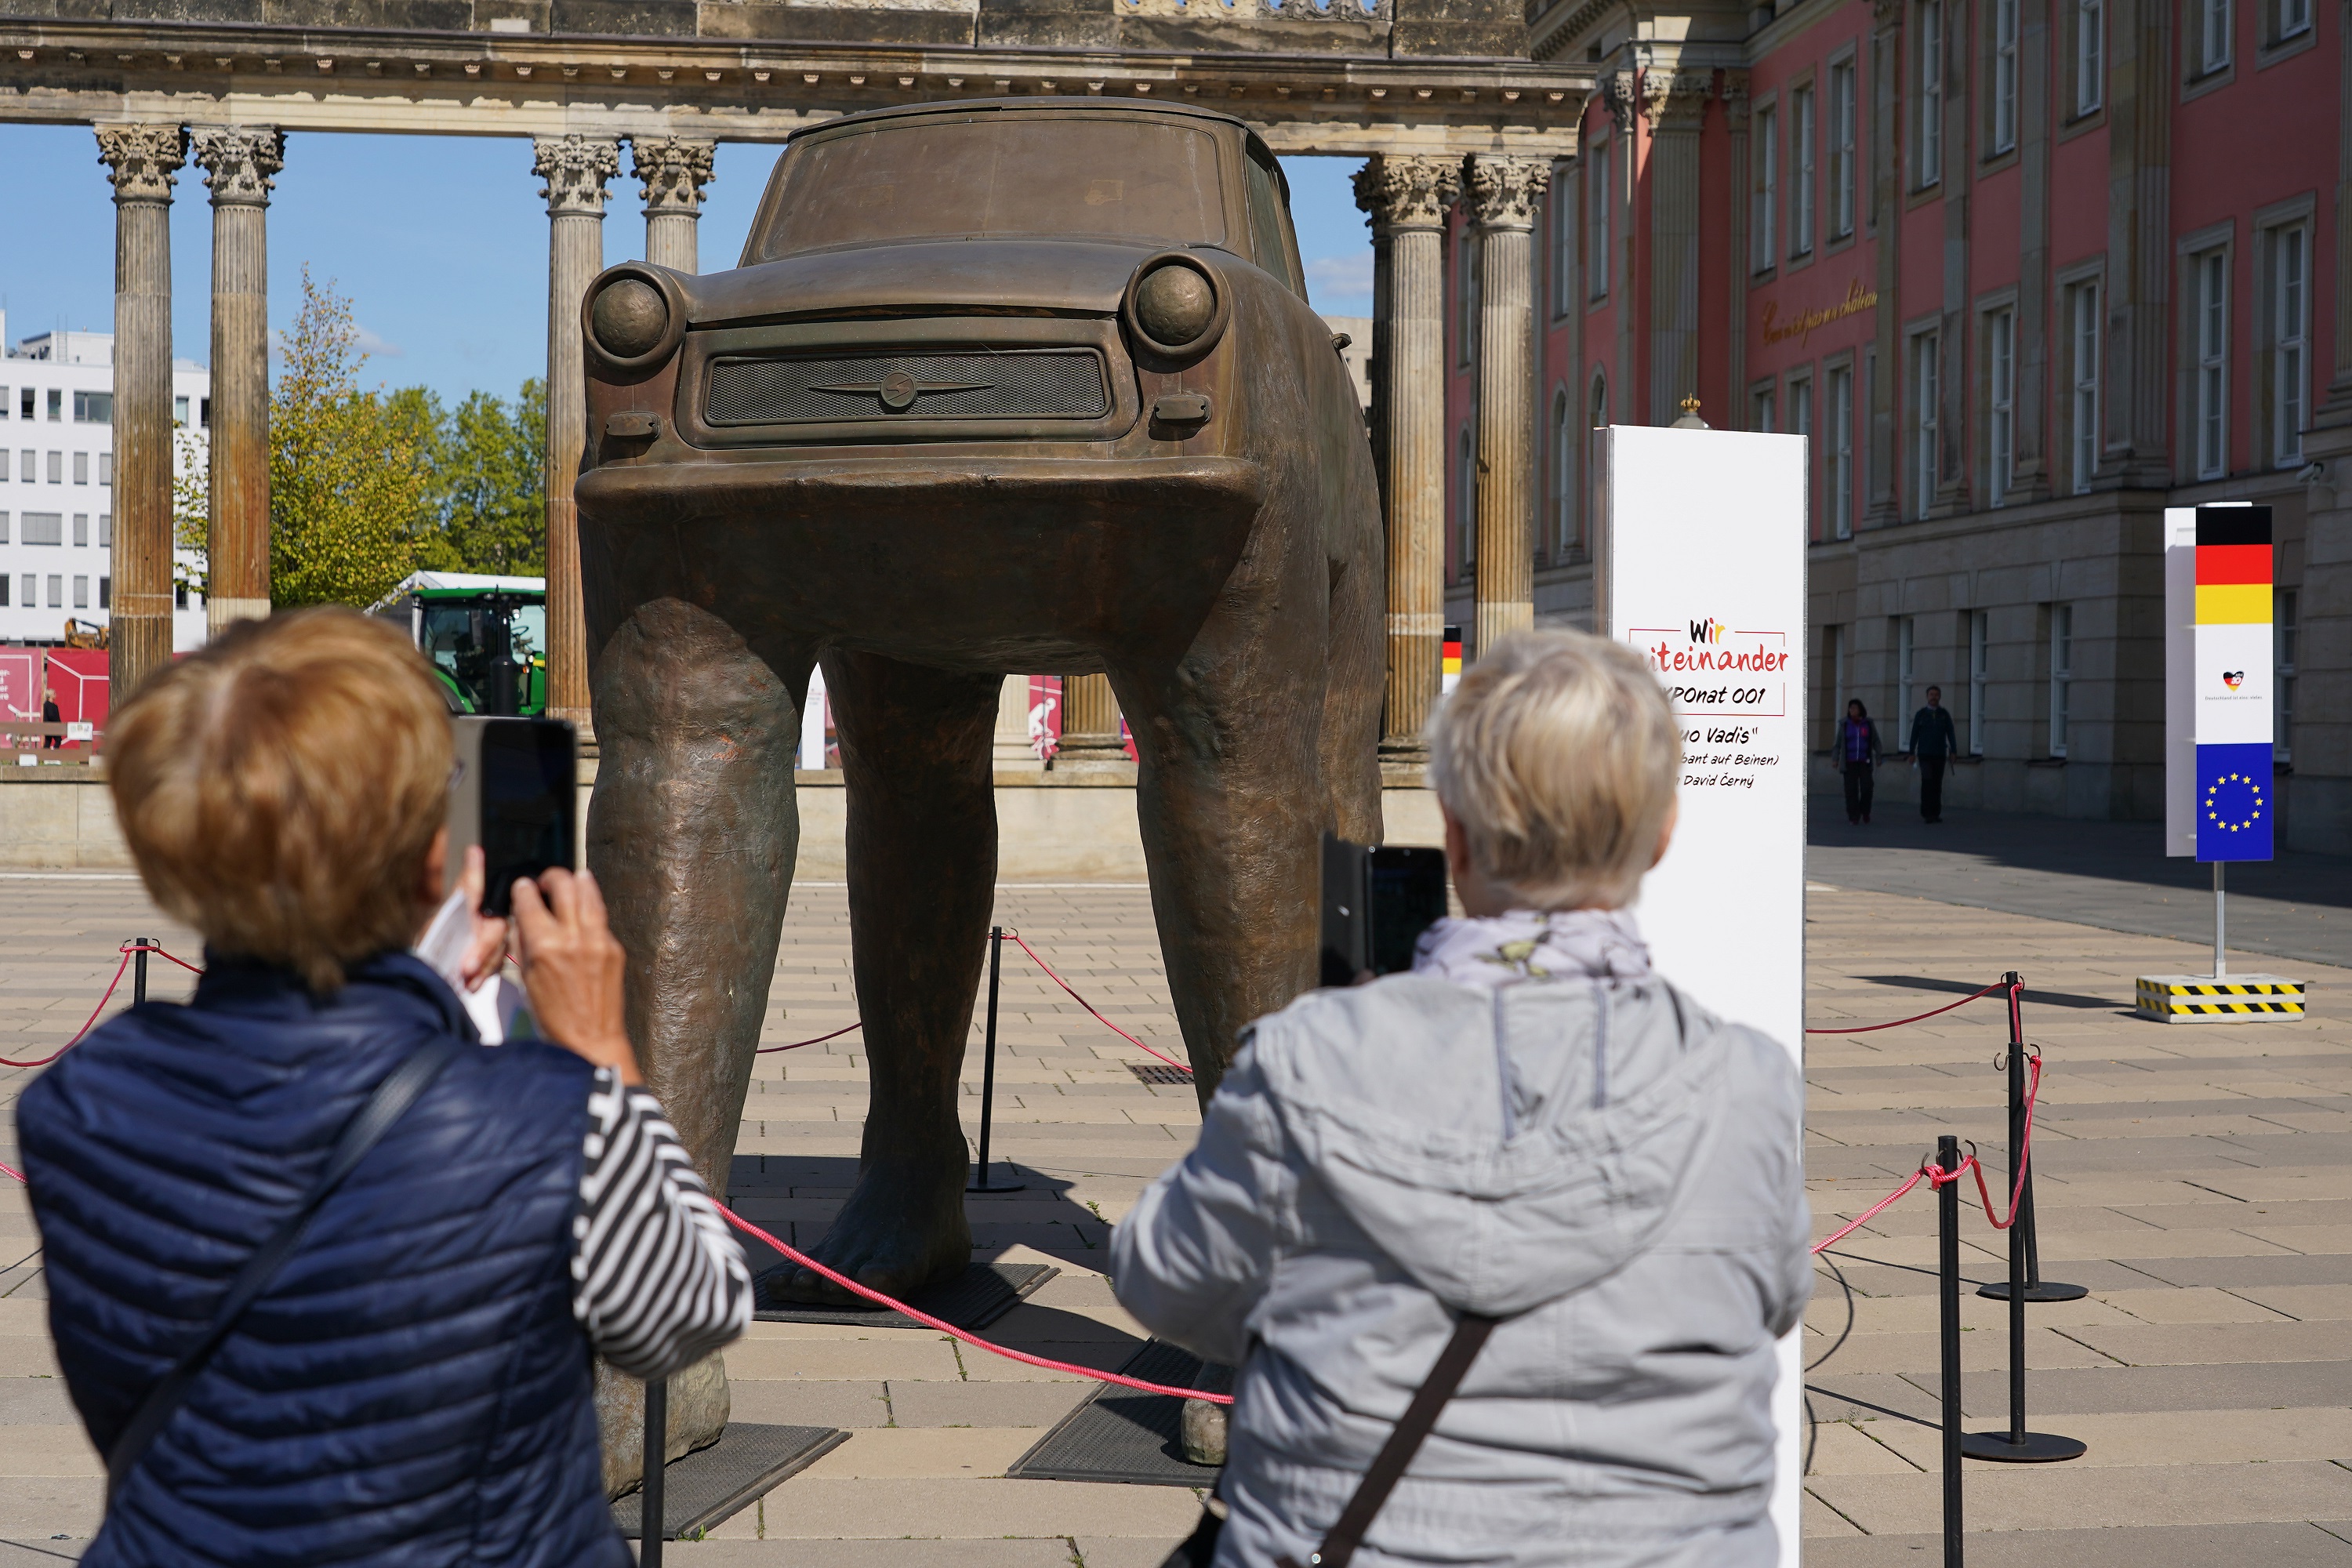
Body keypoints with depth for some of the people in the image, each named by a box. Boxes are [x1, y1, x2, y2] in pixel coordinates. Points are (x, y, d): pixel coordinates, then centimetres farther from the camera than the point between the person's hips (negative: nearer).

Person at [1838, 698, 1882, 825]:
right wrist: (1836, 759, 1)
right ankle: (1854, 817, 2)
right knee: (1851, 790, -3)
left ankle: (1865, 811, 18)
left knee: (1867, 788, -7)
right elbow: (1838, 743, 7)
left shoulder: (1868, 724, 4)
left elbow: (1876, 741, 7)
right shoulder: (1844, 724, 4)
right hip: (1850, 762, 0)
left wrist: (1879, 756, 0)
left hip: (1865, 762, 0)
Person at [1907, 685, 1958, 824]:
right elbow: (1914, 734, 4)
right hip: (1924, 755, -2)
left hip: (1940, 755, 2)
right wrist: (1912, 753, 2)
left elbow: (1950, 733, 3)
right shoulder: (1920, 714, 3)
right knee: (1927, 782, -14)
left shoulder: (1944, 714, 5)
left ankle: (1935, 813, 10)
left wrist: (1953, 751, -6)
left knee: (1937, 785, 5)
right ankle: (1926, 814, -11)